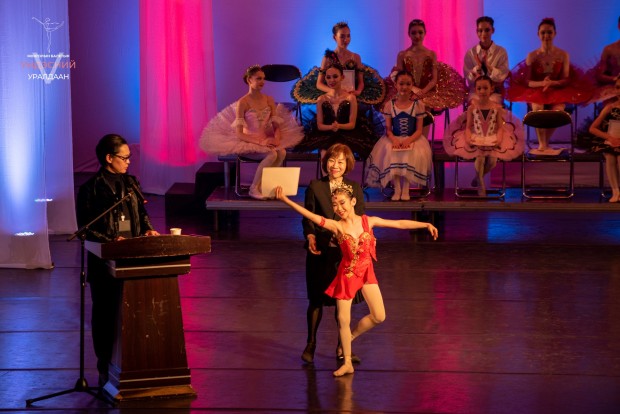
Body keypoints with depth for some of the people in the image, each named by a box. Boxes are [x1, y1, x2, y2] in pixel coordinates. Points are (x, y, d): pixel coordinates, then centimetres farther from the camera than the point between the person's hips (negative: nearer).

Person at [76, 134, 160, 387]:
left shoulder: (131, 184, 11)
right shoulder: (91, 189, -6)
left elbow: (142, 213, 19)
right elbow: (85, 228, -7)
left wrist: (148, 230, 0)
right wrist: (110, 241, -19)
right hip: (104, 260, -4)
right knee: (105, 311, 3)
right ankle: (106, 366, 11)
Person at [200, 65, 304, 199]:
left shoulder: (269, 100, 6)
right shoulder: (243, 103, -11)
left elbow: (277, 125, 6)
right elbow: (239, 134, -14)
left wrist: (277, 138, -17)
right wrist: (260, 142, -25)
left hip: (267, 140, 5)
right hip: (248, 143, -5)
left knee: (282, 152, -28)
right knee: (272, 154, -32)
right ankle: (254, 188, -17)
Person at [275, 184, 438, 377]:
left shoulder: (368, 221, -4)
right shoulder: (337, 226, -12)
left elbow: (400, 224, 0)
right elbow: (311, 216, -22)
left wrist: (425, 225, -2)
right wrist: (286, 200, -32)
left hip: (366, 272, 2)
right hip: (347, 274, -2)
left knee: (379, 317, 0)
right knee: (343, 319, -2)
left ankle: (351, 336, 28)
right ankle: (347, 363, 14)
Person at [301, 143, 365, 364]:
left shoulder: (355, 188, 5)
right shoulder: (315, 186, 2)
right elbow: (308, 217, 0)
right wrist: (310, 237, -18)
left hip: (346, 252, 1)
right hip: (321, 251, -1)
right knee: (316, 299, 5)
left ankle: (342, 348, 20)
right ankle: (310, 344, 20)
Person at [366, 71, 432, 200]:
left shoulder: (418, 105, 1)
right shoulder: (389, 105, 4)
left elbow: (419, 130, -2)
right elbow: (388, 128, 1)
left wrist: (409, 140, -21)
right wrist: (394, 140, -21)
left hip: (413, 139, -1)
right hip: (394, 139, 1)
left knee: (415, 154, -33)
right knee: (389, 153, -31)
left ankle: (406, 188, -19)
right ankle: (397, 188, -19)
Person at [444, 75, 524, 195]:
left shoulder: (497, 107, 1)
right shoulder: (472, 108, 0)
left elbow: (500, 127, 0)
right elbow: (468, 127, 0)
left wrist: (499, 138, -18)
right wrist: (468, 138, -19)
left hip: (492, 140, 1)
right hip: (477, 139, -1)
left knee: (493, 159, -22)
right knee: (480, 157, -28)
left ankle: (479, 177, 13)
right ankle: (481, 185, -6)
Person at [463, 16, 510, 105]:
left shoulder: (501, 52, 3)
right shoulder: (470, 53, 6)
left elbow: (502, 76, -3)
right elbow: (468, 78, 2)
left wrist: (488, 65, -17)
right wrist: (478, 67, -16)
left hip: (495, 92, 0)